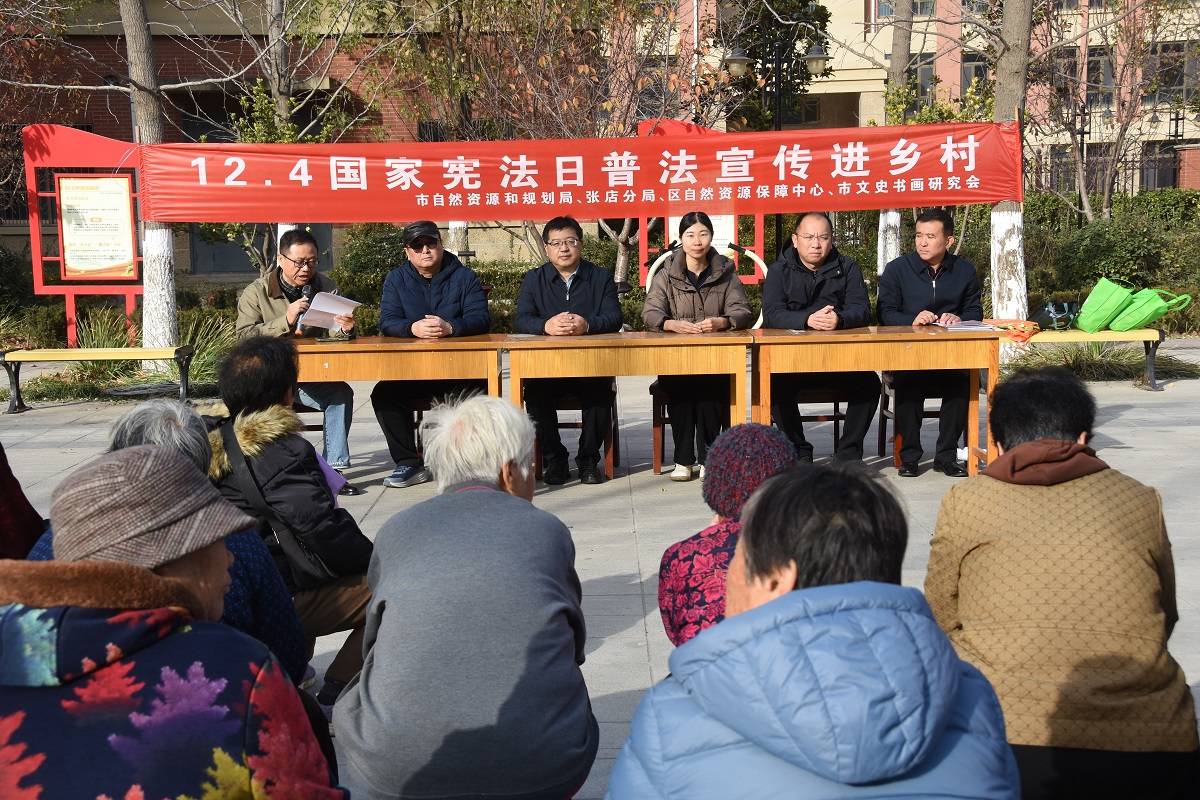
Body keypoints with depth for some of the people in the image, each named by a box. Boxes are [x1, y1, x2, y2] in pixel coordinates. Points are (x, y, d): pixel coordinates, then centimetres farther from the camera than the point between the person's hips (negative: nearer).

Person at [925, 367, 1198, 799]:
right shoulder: (1141, 501, 9)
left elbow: (941, 623, 10)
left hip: (1005, 744, -3)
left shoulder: (964, 502, 3)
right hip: (1149, 749, 4)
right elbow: (1165, 620, 20)